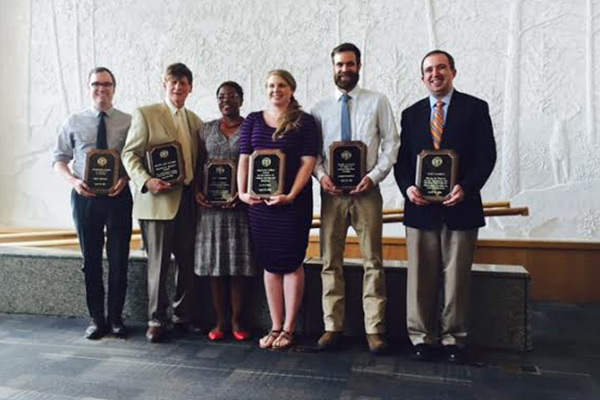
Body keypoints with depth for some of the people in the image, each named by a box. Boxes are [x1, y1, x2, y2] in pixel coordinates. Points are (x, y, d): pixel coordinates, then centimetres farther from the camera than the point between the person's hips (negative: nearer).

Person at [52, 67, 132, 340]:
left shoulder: (128, 122, 3)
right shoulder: (74, 122, 8)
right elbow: (58, 158, 9)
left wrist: (126, 178, -18)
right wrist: (73, 180, -10)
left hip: (118, 195, -1)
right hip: (84, 196, 2)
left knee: (119, 259, 4)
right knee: (91, 259, 8)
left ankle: (116, 318, 18)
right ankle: (96, 319, 21)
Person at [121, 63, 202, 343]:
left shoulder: (195, 120, 17)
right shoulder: (145, 114, 1)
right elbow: (129, 154, -4)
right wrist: (146, 181, -18)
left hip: (187, 201, 5)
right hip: (158, 200, -5)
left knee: (188, 262, 9)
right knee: (158, 263, 1)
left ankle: (184, 315, 24)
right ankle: (156, 320, 15)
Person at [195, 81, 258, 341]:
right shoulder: (207, 129, 12)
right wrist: (196, 191, -5)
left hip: (240, 203, -2)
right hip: (211, 204, 2)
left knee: (239, 263, 2)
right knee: (214, 262, 4)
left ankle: (237, 321, 13)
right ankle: (220, 321, 15)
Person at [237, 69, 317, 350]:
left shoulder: (304, 122, 2)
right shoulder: (253, 121, 12)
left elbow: (308, 161, -5)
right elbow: (244, 159, 8)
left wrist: (291, 195, -16)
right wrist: (242, 192, -6)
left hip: (293, 201, -3)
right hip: (259, 201, 4)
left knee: (291, 263, 2)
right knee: (270, 264, 8)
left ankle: (288, 329, 12)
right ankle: (275, 327, 18)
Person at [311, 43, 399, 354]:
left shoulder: (377, 102, 7)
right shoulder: (320, 108, 12)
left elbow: (391, 144, 3)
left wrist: (374, 176, -10)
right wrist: (321, 175, -8)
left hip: (366, 190, -2)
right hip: (331, 192, 2)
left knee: (372, 261, 0)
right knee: (330, 261, 4)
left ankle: (374, 330, 8)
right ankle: (332, 327, 14)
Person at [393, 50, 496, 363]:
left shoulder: (475, 108, 4)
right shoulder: (411, 114, 13)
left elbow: (486, 155, -2)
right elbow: (402, 158, 10)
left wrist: (466, 187, -17)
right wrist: (407, 187, -9)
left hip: (460, 206, -2)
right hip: (421, 207, 2)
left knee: (457, 277, 6)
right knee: (420, 277, 5)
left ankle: (454, 339, 19)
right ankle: (422, 338, 17)